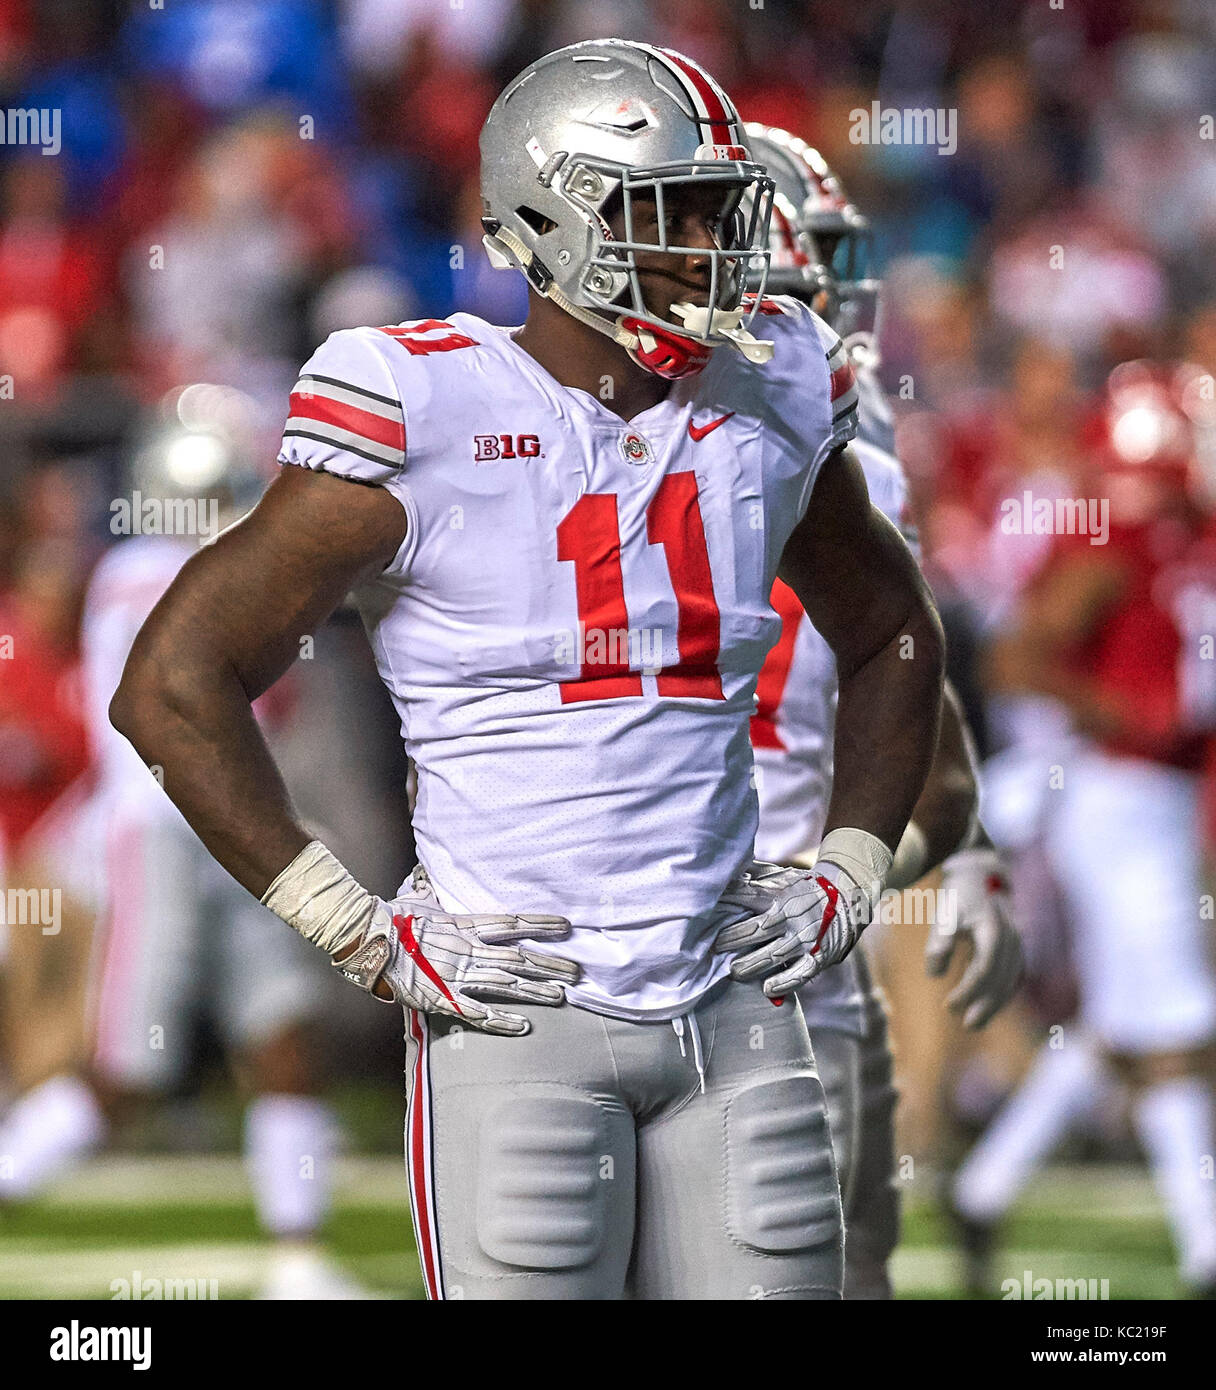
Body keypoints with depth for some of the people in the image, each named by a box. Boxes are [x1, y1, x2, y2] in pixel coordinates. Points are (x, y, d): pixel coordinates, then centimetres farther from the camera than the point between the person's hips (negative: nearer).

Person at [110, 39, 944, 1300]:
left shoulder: (768, 403, 6)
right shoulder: (429, 423, -10)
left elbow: (889, 634, 25)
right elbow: (172, 686, -9)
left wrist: (850, 875, 12)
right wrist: (364, 937, -9)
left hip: (732, 1006, 5)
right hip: (520, 1017, -5)